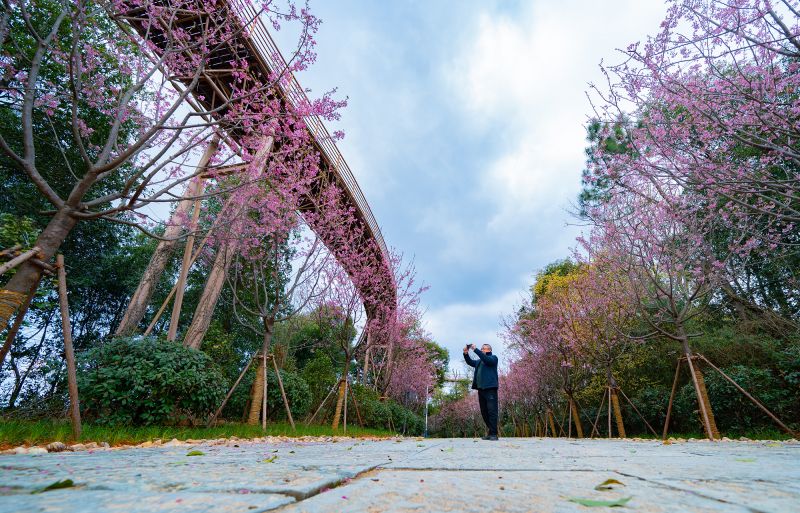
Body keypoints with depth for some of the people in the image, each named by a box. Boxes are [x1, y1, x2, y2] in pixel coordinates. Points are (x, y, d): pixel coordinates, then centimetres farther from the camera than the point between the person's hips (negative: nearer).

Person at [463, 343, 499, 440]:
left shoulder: (493, 358, 5)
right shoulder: (479, 361, 25)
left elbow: (487, 360, -15)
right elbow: (470, 362, 17)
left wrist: (475, 349, -19)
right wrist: (466, 353, -1)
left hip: (490, 388, -7)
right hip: (481, 389, 7)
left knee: (492, 411, -10)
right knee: (484, 412, 8)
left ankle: (494, 434, -9)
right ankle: (490, 433, 14)